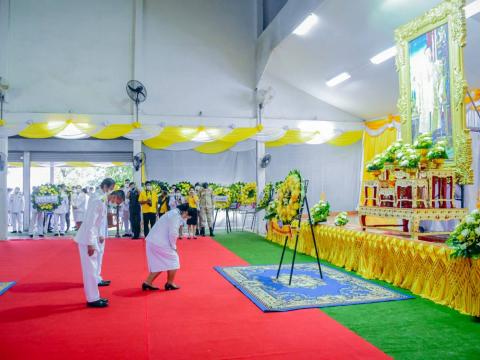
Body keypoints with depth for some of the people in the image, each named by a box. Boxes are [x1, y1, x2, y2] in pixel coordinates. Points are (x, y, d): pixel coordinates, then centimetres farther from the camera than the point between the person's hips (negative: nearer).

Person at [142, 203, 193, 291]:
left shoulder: (173, 213, 17)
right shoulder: (176, 215, -14)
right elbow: (173, 233, -21)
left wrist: (172, 246, 12)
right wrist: (174, 246, -7)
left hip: (152, 241, 9)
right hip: (159, 243, -9)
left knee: (159, 263, 17)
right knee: (173, 260, 5)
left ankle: (147, 283, 16)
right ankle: (170, 284, 16)